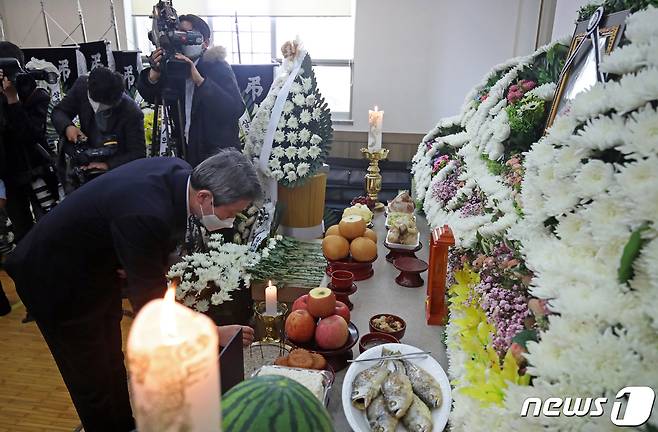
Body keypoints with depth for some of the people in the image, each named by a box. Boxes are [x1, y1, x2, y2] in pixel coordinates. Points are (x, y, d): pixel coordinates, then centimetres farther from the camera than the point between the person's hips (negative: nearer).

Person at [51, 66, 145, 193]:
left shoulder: (132, 113, -24)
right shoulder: (82, 84, -10)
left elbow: (138, 153, -19)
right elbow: (58, 111, 2)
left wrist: (108, 165, -30)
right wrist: (67, 127, -21)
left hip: (115, 166, -4)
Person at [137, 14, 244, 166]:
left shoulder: (218, 67, -11)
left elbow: (236, 110, -25)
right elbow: (149, 96, -2)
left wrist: (199, 79, -32)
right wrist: (154, 74, -22)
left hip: (217, 153, -4)